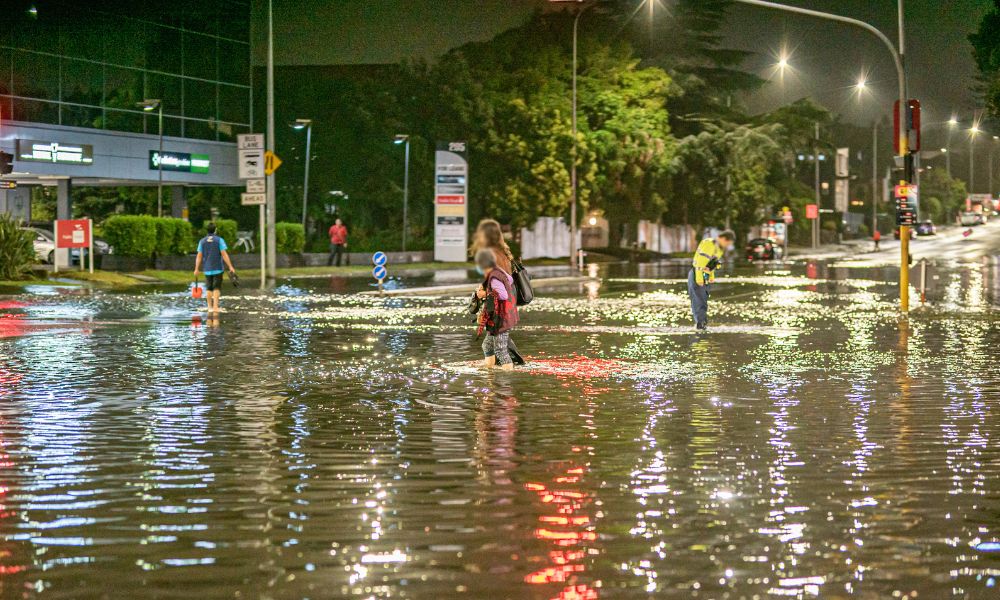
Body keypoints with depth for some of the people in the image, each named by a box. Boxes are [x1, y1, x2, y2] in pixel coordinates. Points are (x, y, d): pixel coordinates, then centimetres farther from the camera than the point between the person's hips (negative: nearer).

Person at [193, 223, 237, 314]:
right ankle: (215, 306, -10)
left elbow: (199, 256, -1)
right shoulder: (219, 240, -5)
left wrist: (196, 269, 3)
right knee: (217, 288, 2)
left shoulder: (202, 241, 2)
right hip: (218, 269, -2)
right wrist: (230, 267, -11)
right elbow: (224, 254, -11)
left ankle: (210, 307, 12)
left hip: (207, 269, 2)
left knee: (209, 288, 13)